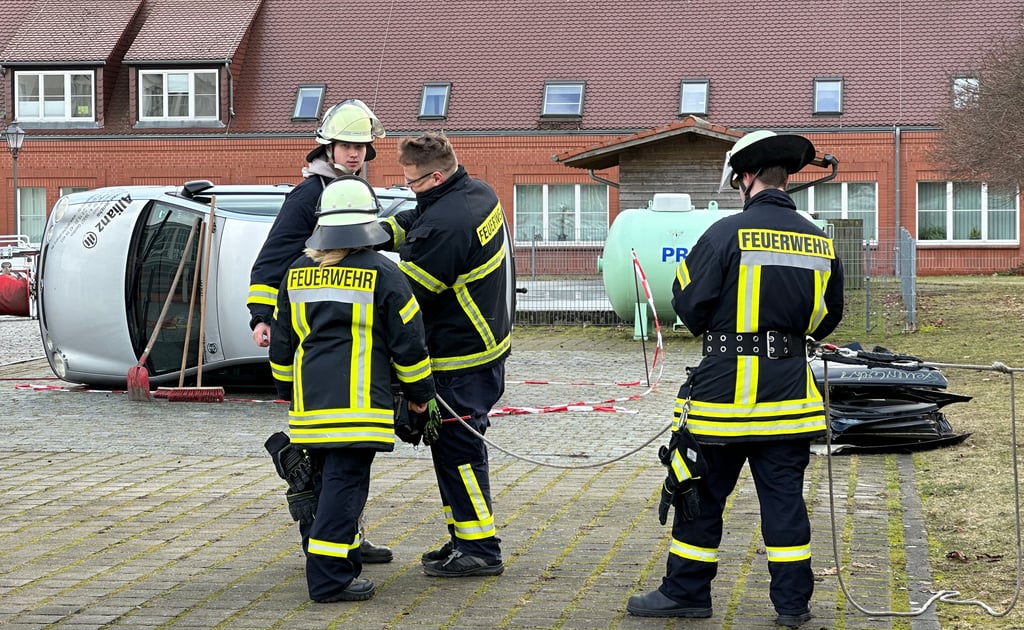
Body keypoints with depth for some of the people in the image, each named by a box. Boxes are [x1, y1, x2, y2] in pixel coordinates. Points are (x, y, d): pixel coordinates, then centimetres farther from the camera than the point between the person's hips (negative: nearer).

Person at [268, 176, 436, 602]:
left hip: (309, 405, 6)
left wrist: (289, 391, 32)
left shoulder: (297, 273, 12)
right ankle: (329, 577, -10)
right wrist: (419, 392, 13)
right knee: (345, 484, -6)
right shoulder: (382, 274, -4)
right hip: (358, 406, -6)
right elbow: (408, 343, -1)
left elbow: (282, 343, 19)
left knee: (323, 482, 17)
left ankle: (333, 564, 29)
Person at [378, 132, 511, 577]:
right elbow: (411, 223, 16)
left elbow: (406, 294, -20)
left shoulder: (445, 224, -26)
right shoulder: (477, 193, 5)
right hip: (486, 339, 10)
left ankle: (479, 549, 3)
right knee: (455, 446, 17)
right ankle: (466, 540, 25)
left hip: (459, 359, -10)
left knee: (456, 448, -3)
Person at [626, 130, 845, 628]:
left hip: (725, 391, -4)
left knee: (700, 494, 8)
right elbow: (827, 317, 15)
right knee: (784, 497, 10)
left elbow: (689, 306, -9)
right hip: (789, 394, 4)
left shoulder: (728, 233, -12)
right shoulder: (820, 242, 4)